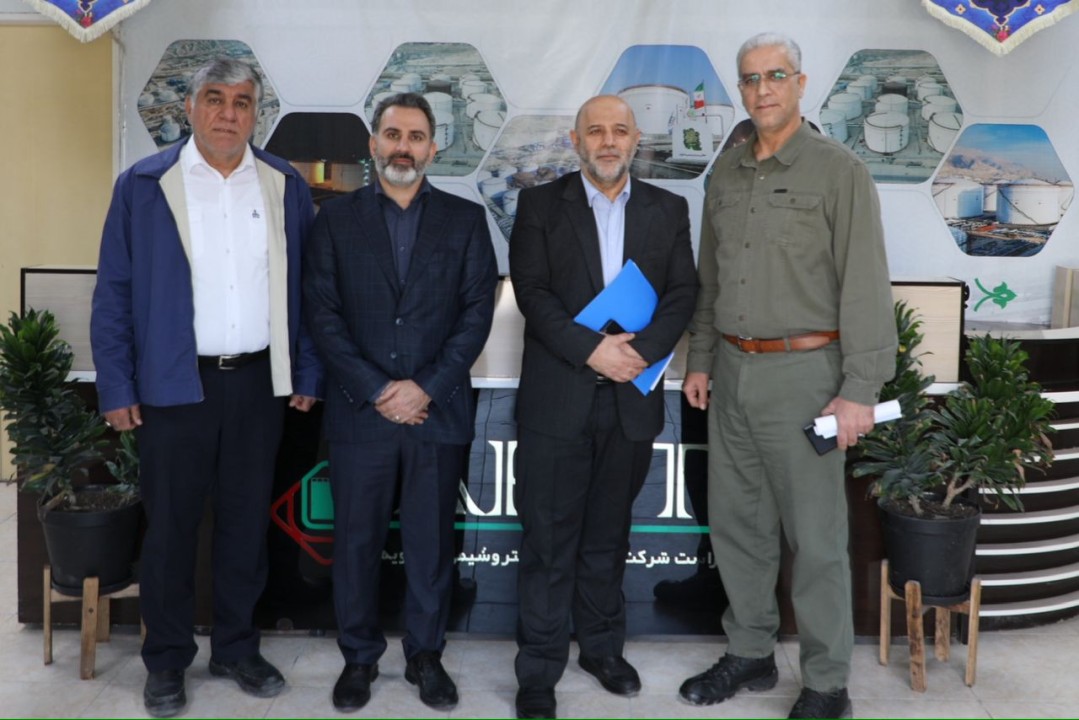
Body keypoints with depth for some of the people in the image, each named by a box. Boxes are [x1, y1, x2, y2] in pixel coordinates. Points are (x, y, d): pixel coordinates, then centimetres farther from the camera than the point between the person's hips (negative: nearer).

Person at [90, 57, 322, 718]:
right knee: (171, 526, 7)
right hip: (175, 385, -2)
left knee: (248, 521, 12)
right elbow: (114, 293, -1)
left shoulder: (285, 186, 4)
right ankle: (167, 662, 24)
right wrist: (116, 388, -5)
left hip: (260, 383, 2)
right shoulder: (143, 186, -1)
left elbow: (306, 287, 7)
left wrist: (307, 376, 4)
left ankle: (237, 648, 29)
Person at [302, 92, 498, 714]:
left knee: (432, 540, 8)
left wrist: (427, 387, -10)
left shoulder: (465, 218, 6)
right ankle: (360, 657, 23)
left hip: (439, 409, 0)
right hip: (359, 409, 0)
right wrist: (375, 391, -9)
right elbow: (323, 313, 0)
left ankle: (426, 656, 23)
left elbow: (478, 311, 0)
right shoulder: (337, 218, 6)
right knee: (356, 540, 7)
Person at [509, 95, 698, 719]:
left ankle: (603, 646, 32)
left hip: (631, 398, 2)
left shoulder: (668, 210, 9)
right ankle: (540, 669, 15)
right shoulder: (541, 204, 2)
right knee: (549, 539, 3)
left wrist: (644, 349, -15)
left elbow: (683, 292, 2)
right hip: (557, 398, -2)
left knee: (608, 535, 15)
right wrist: (592, 349, -18)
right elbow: (532, 291, -7)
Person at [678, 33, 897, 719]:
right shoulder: (726, 174, 11)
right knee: (736, 522, 13)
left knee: (816, 535, 2)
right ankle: (750, 653, 30)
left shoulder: (839, 171, -7)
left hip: (803, 372, -6)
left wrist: (860, 390, -15)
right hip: (732, 372, 6)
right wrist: (700, 359, 13)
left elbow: (866, 285, -11)